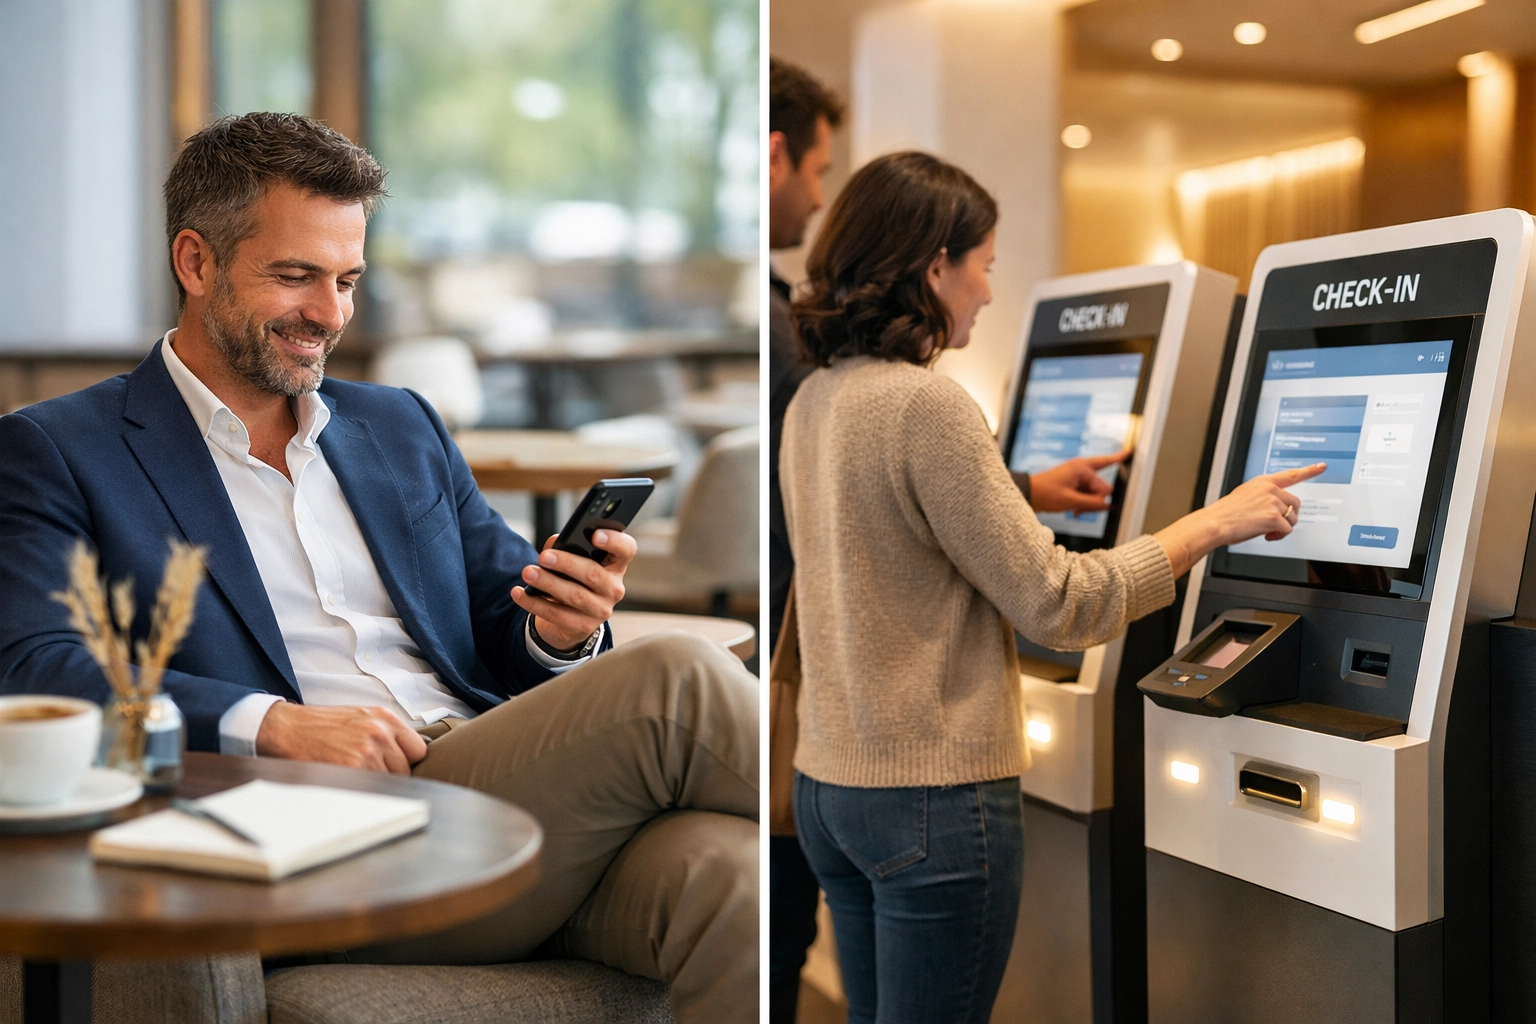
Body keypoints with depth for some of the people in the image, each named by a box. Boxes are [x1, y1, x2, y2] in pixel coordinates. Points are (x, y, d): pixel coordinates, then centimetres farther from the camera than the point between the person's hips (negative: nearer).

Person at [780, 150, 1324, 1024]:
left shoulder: (815, 401, 8)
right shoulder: (925, 404, -19)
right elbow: (1059, 606, -18)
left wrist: (1023, 492, 28)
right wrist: (1214, 523, -9)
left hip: (829, 784, 9)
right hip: (936, 794, -9)